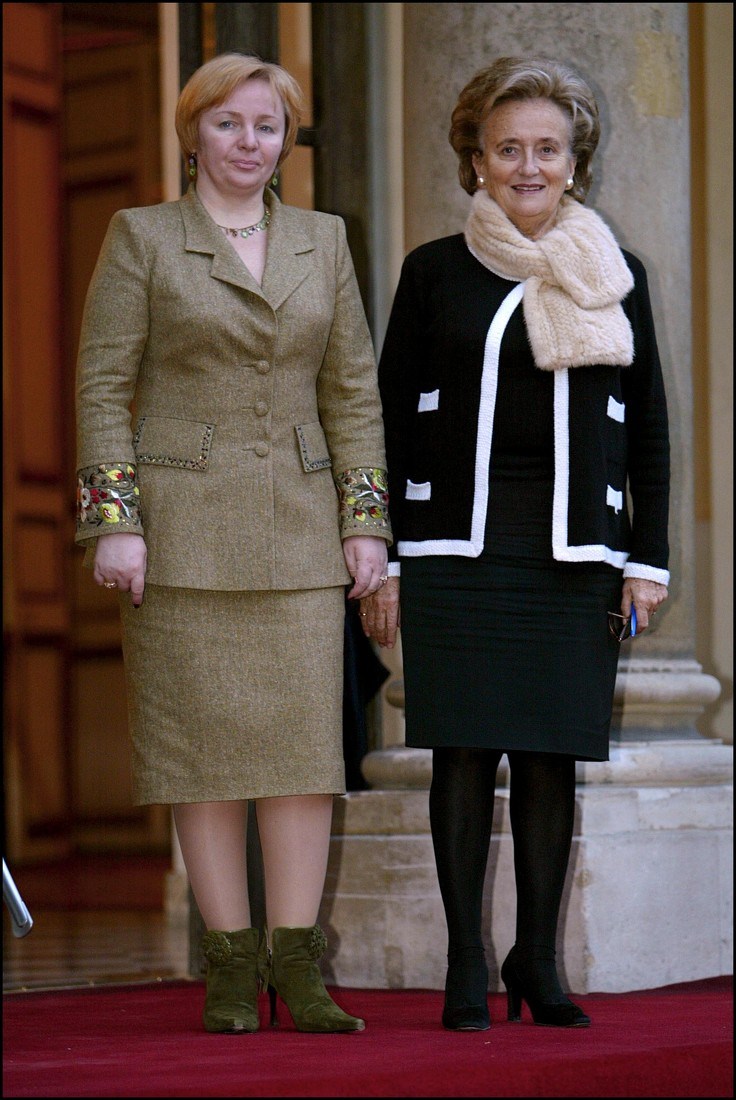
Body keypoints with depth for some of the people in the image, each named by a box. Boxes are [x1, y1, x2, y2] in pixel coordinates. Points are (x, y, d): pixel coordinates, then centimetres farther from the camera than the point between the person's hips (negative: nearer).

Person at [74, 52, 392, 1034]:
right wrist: (115, 521, -10)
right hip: (182, 521, -3)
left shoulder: (323, 242, 11)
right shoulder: (141, 236, 2)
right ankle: (230, 969, 4)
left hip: (296, 527, 3)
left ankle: (298, 969, -1)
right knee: (203, 739, -2)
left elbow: (353, 391, 11)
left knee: (304, 736, -4)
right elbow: (103, 386, -2)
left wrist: (367, 521, 3)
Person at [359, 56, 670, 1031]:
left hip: (574, 549, 2)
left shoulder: (616, 277, 9)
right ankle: (467, 966, 5)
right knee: (466, 752, -3)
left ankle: (538, 959, 14)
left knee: (553, 756, 3)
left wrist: (647, 561, 5)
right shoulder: (435, 273, 5)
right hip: (457, 543, -1)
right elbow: (391, 421, 4)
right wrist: (383, 564, -1)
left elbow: (647, 429, 11)